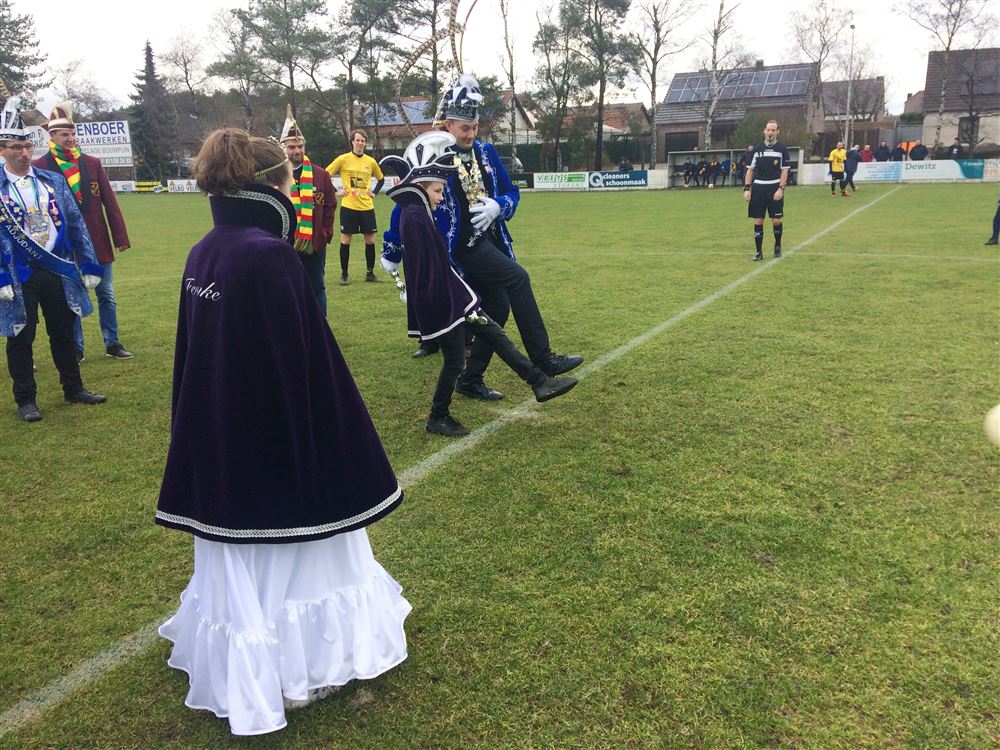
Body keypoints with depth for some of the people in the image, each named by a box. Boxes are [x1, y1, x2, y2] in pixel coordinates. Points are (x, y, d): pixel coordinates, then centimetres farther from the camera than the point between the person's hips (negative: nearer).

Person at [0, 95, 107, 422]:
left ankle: (73, 388, 28)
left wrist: (89, 265, 3)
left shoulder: (53, 181, 5)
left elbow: (75, 223, 6)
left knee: (63, 333, 14)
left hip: (58, 270, 3)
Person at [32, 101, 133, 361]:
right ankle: (76, 349, 19)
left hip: (98, 244, 2)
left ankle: (112, 344, 21)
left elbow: (110, 202, 3)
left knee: (106, 296, 9)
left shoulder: (92, 163, 4)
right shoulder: (40, 167, -4)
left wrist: (120, 237, 0)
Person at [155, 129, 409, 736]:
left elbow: (194, 356, 11)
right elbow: (298, 361, -21)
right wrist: (317, 441, -12)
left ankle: (241, 671, 38)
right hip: (277, 440, -8)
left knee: (240, 558, 21)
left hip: (220, 438, 8)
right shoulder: (268, 256, -21)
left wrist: (212, 429, 19)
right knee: (288, 549, 11)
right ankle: (298, 669, 28)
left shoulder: (204, 253, 4)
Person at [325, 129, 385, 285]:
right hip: (348, 206, -3)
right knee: (345, 239, 0)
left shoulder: (371, 161, 7)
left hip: (367, 206, 3)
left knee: (370, 239, 5)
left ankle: (370, 273, 17)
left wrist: (374, 192, 9)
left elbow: (381, 179, 23)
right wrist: (335, 192, -3)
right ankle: (344, 275, 9)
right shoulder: (343, 159, -3)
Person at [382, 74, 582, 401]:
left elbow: (511, 192, 13)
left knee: (497, 309, 8)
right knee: (518, 279, -23)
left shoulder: (486, 152, 8)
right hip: (463, 246, -7)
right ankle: (542, 359, -19)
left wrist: (498, 207, -11)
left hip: (492, 241, 7)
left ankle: (471, 380, 22)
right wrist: (391, 252, -1)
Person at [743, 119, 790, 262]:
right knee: (758, 221, 0)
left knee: (776, 221, -3)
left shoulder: (782, 148, 1)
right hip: (758, 188, 2)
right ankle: (759, 252, 9)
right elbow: (750, 169, 9)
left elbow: (785, 170, -2)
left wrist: (780, 189, -13)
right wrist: (746, 189, 0)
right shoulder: (757, 148, 7)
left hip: (775, 188, -2)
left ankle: (777, 246, 22)